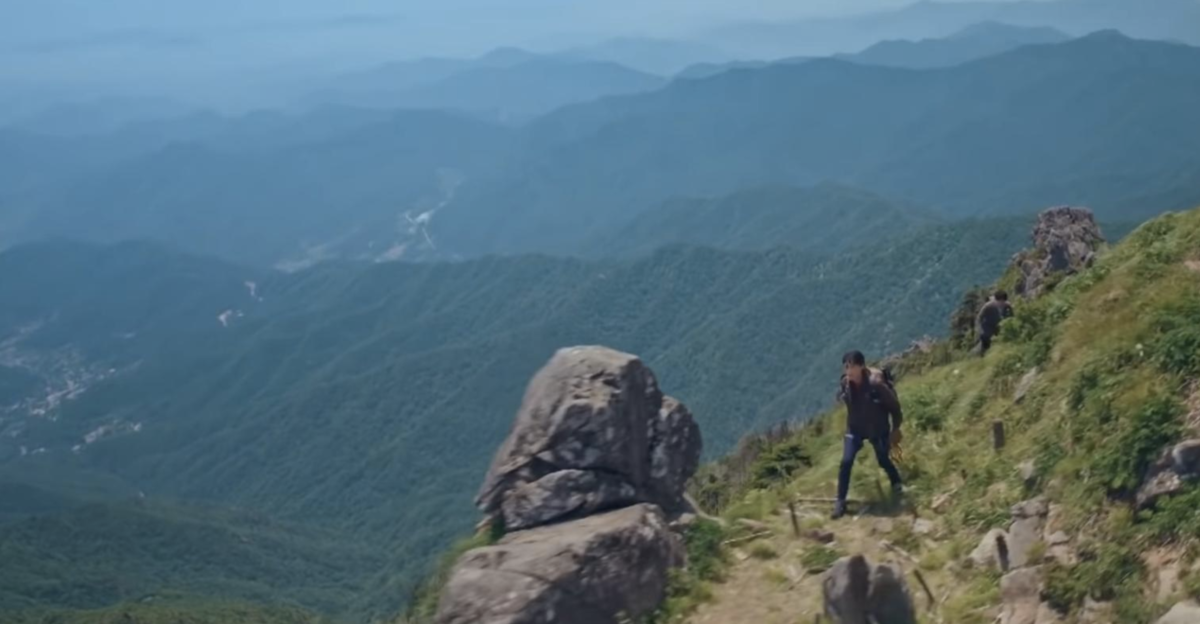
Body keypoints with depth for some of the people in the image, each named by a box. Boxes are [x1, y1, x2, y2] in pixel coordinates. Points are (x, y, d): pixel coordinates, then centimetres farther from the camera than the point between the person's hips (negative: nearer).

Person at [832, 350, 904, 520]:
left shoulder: (876, 384, -30)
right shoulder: (846, 383, -15)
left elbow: (893, 405, -15)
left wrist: (895, 429, -7)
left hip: (878, 429, -3)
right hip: (855, 428, 3)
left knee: (883, 461, 14)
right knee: (846, 462, -8)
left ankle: (897, 485, 47)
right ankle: (840, 501, 3)